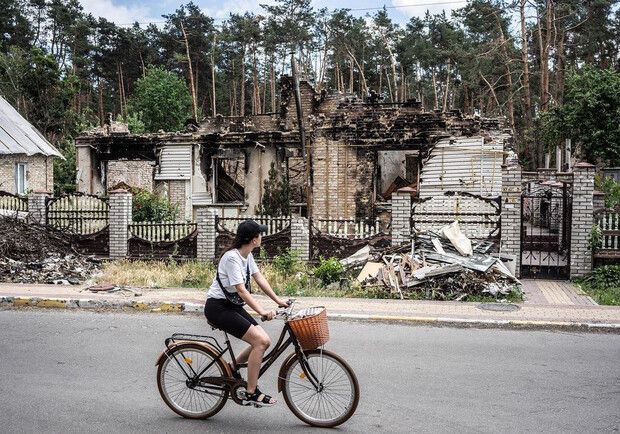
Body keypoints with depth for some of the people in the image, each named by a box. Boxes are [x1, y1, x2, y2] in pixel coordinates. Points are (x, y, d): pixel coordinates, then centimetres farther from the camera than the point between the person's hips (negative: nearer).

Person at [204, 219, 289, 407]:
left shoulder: (247, 255, 7)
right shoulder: (232, 258, -21)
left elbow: (259, 278, 10)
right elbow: (241, 290, -28)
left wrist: (278, 300, 2)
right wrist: (262, 311, -36)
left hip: (232, 306, 9)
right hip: (218, 308, -9)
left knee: (264, 342, -1)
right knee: (260, 341, -18)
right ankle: (251, 393, -8)